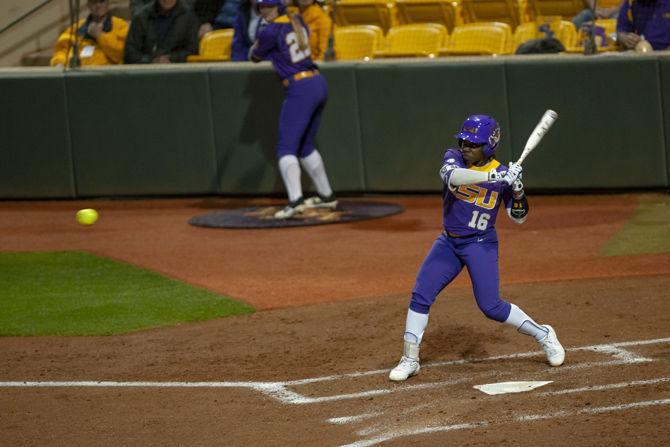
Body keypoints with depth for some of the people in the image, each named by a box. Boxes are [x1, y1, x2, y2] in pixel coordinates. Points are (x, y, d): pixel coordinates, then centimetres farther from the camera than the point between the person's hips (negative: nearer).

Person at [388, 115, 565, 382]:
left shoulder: (502, 173, -9)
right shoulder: (453, 158, -6)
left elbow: (518, 218, -3)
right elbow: (452, 176, -31)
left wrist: (517, 190, -21)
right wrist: (493, 176, -40)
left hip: (481, 244, -3)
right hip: (449, 242, 3)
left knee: (491, 306, -8)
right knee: (420, 295, -4)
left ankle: (543, 335, 11)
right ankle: (409, 360, 5)